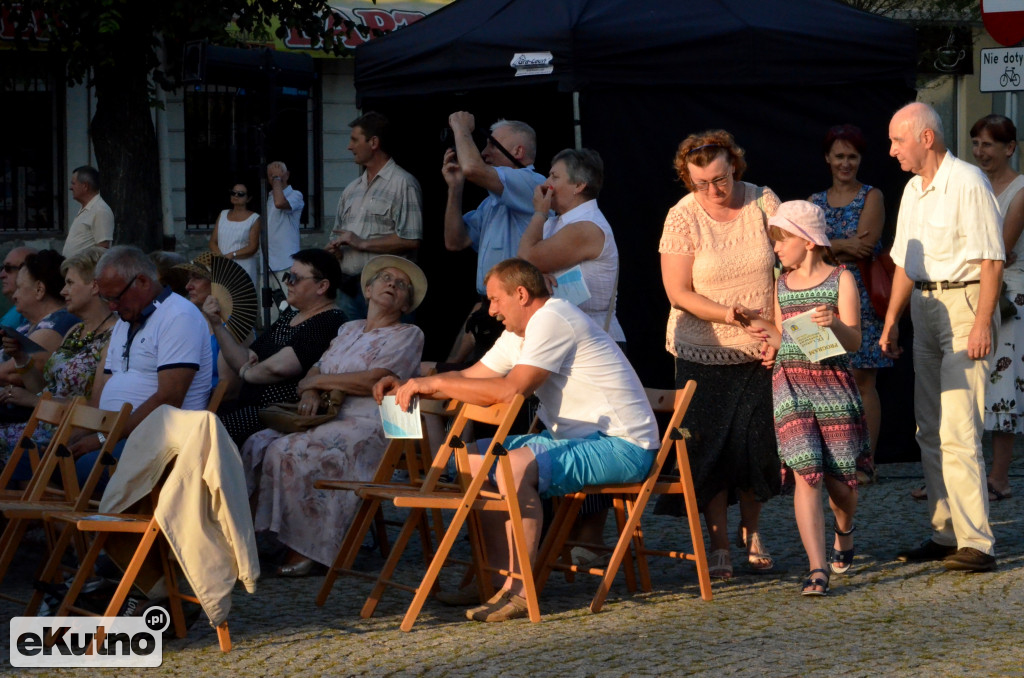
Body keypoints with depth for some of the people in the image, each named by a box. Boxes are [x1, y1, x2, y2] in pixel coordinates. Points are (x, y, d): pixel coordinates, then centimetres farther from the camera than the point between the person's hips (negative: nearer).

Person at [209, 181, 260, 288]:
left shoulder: (254, 218, 3)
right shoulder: (223, 215, 17)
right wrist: (220, 256, -8)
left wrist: (231, 255, -17)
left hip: (244, 270, -3)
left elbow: (253, 248, -6)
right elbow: (213, 242, 12)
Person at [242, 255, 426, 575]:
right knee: (258, 445, -17)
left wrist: (317, 381, -2)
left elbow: (373, 380, -11)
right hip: (328, 419, 7)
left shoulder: (407, 335, 3)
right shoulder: (349, 330, 26)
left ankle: (304, 549, -21)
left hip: (368, 427, -7)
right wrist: (311, 392, -6)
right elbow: (317, 369, 19)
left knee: (290, 452, -29)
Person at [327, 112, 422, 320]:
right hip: (348, 286, 7)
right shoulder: (352, 189, 20)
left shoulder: (403, 184, -6)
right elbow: (338, 234, 28)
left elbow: (411, 240, -15)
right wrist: (335, 249, 3)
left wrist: (361, 243, -12)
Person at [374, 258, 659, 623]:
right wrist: (409, 386, 5)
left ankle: (519, 590, -25)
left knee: (515, 465, -30)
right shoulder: (519, 333, 15)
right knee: (477, 458, 7)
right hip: (579, 439, 11)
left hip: (623, 446, -11)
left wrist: (434, 382, -19)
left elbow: (511, 390, -25)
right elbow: (471, 376, 20)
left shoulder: (552, 320, -16)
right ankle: (497, 575, 5)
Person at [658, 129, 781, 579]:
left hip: (761, 352, 2)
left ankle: (751, 530, 25)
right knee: (712, 449, -2)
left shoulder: (763, 203, -1)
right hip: (705, 353, -2)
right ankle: (719, 546, 7)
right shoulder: (683, 218, -8)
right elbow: (679, 293, -8)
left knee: (758, 444, 4)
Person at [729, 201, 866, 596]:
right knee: (805, 474, -12)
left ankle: (844, 532, 39)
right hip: (791, 385, 2)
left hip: (833, 384, -2)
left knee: (839, 478, 3)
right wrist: (753, 323, 6)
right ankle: (817, 570, -16)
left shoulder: (841, 280, 1)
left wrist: (834, 324, -26)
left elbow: (854, 341, -7)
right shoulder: (781, 285, 14)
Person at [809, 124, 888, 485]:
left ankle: (866, 461, -2)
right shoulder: (815, 202, 13)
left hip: (862, 296, -4)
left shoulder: (871, 197, 2)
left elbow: (864, 248, -10)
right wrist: (842, 245, -12)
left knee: (862, 381, -5)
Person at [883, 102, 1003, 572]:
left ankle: (976, 543, -14)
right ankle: (946, 534, 18)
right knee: (930, 431, 10)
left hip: (963, 304, -9)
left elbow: (992, 259, -16)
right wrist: (891, 320, 17)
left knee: (958, 431, -14)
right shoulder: (913, 191, 14)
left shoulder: (968, 183, -13)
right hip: (925, 306, 9)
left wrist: (982, 323, -21)